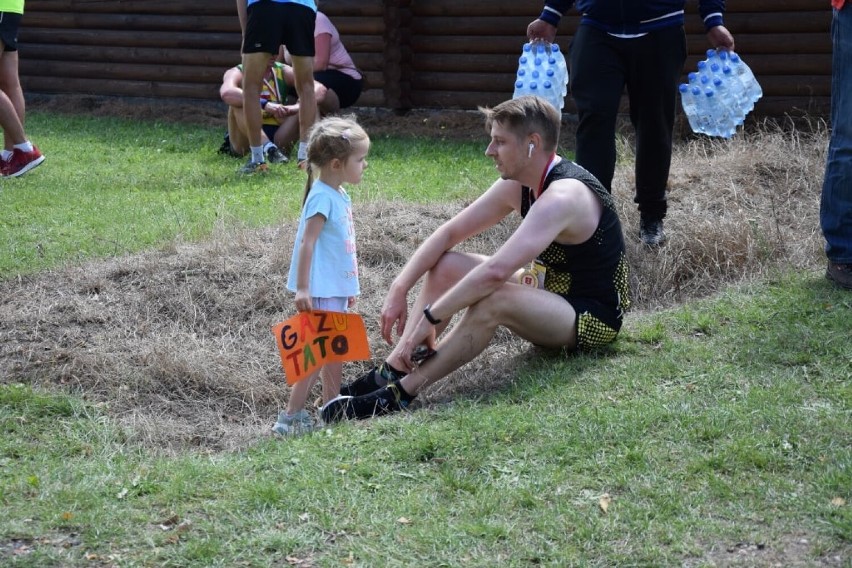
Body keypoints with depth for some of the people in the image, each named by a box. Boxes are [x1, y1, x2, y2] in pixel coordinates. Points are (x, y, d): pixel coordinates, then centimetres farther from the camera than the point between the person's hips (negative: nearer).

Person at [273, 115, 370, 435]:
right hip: (321, 290, -10)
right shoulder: (322, 197, -18)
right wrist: (302, 288, -24)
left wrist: (348, 288, 24)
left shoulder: (339, 195, 11)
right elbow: (307, 243, -21)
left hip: (336, 288, 10)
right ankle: (291, 417, -6)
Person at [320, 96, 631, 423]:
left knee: (493, 301, -36)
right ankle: (391, 372, -11)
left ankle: (402, 393, -31)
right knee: (446, 267, -2)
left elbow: (496, 270, -38)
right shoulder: (518, 184, 0)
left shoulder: (563, 196, -28)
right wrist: (399, 289, -8)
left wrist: (429, 318, -34)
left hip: (594, 317, -9)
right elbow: (450, 233, 3)